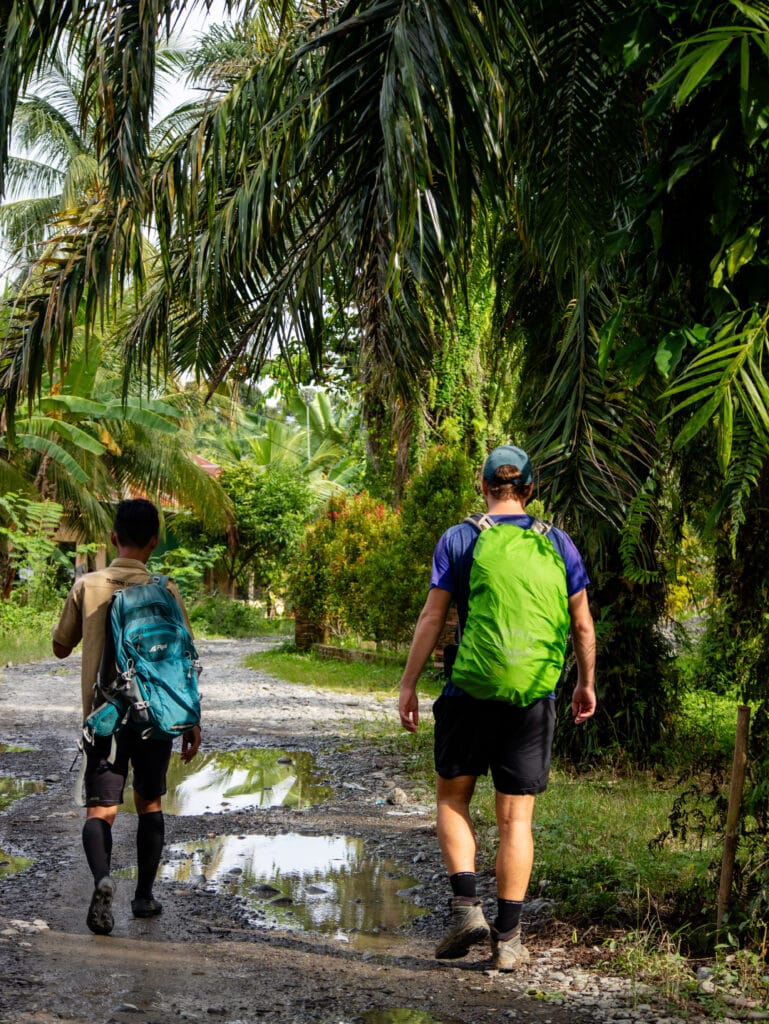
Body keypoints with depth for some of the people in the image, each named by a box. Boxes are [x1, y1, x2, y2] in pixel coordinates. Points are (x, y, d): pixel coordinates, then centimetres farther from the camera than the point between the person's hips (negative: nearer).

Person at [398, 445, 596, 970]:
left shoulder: (460, 539, 0)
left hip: (470, 691, -2)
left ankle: (466, 905, 1)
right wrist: (587, 684, 22)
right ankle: (508, 937, 8)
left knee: (453, 797, 16)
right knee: (516, 816, 6)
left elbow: (432, 618, -3)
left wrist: (409, 684, 4)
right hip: (534, 698, 2)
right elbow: (582, 623, 10)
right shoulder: (558, 544, 7)